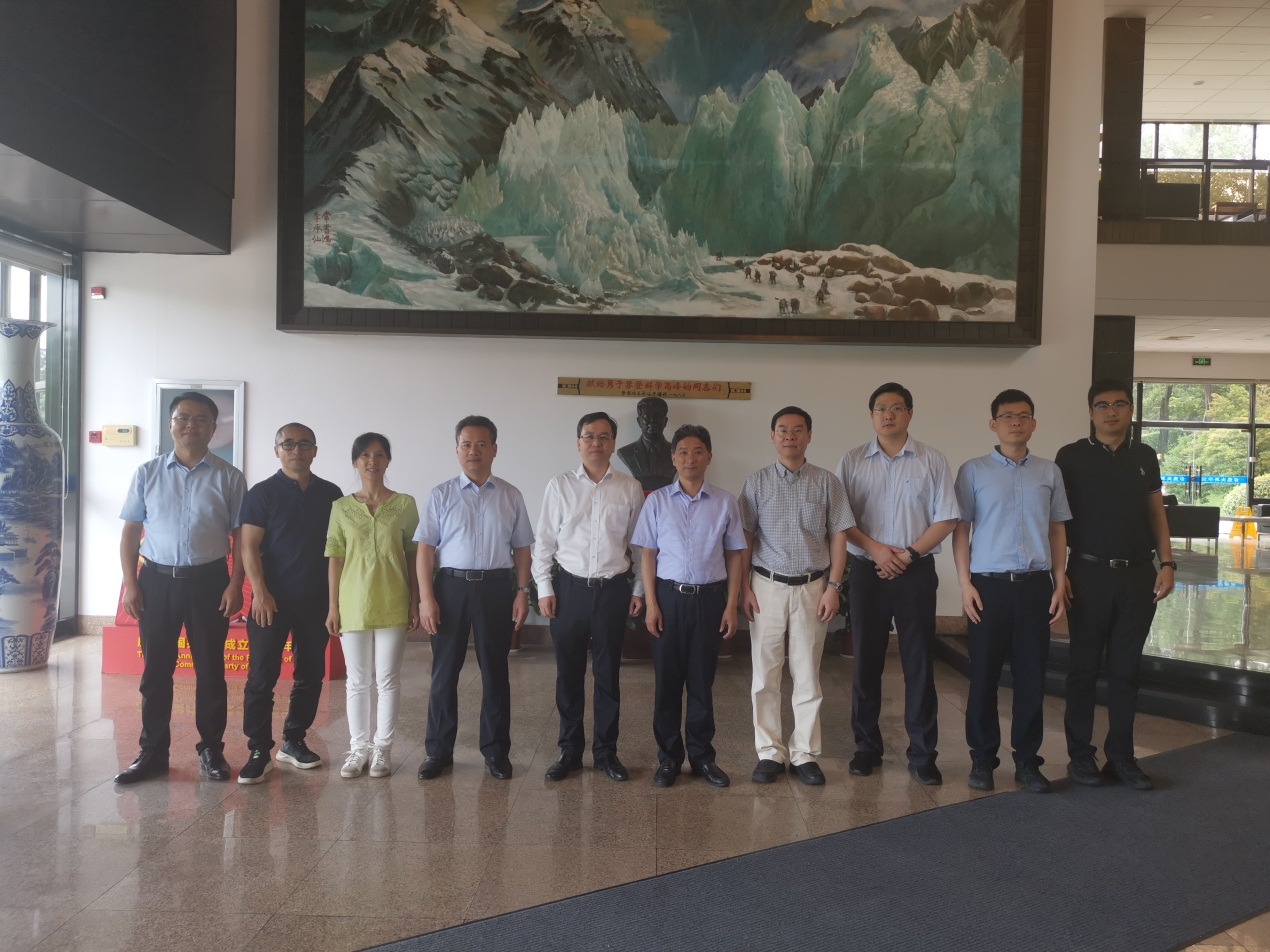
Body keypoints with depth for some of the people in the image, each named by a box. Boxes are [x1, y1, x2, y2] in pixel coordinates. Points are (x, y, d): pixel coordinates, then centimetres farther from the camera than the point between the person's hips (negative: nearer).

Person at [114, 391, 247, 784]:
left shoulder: (228, 478, 1)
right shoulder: (148, 473, 5)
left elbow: (240, 536, 1)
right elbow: (130, 531, 6)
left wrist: (235, 584, -7)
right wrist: (130, 584, -1)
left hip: (209, 581, -1)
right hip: (157, 579, 1)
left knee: (210, 670, 7)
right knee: (156, 670, 7)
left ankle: (211, 749, 19)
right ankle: (153, 751, 19)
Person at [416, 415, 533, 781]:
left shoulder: (511, 496, 6)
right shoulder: (441, 495, 2)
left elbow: (521, 549, 7)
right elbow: (425, 549, -1)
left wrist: (522, 592, -1)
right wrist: (426, 598, -8)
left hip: (496, 587, 1)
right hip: (451, 585, -1)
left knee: (495, 672, 9)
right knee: (444, 672, 7)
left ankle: (496, 750, 23)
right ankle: (438, 750, 21)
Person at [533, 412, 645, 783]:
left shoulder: (630, 488, 1)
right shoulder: (559, 486, 1)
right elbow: (544, 540, 3)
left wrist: (640, 589, 5)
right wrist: (544, 588, -1)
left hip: (613, 589, 0)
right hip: (569, 588, 0)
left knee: (608, 674, 9)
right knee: (569, 673, 9)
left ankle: (606, 751, 24)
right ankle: (569, 750, 24)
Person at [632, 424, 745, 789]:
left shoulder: (725, 502, 1)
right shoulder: (657, 501, 0)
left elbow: (734, 555, 4)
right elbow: (648, 554, 2)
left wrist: (731, 606, 0)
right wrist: (651, 604, -4)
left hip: (710, 597, 0)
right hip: (669, 595, 0)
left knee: (702, 680, 9)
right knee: (666, 679, 6)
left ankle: (702, 756, 24)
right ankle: (669, 758, 20)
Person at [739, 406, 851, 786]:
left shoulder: (826, 482, 2)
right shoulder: (757, 482, 2)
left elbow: (838, 537, 3)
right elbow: (745, 538, 2)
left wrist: (833, 587, -3)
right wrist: (744, 588, -3)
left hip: (812, 587, 0)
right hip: (767, 586, 0)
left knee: (808, 675, 7)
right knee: (765, 674, 5)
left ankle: (804, 753, 19)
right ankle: (770, 753, 17)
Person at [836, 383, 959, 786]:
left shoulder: (931, 461, 2)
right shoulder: (852, 461, 4)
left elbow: (945, 518, -1)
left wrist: (909, 555, -11)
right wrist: (875, 548, -13)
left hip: (916, 572, -1)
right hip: (866, 571, 1)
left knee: (919, 665, 4)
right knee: (866, 662, 8)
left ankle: (922, 755, 14)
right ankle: (866, 747, 21)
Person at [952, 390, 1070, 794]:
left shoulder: (1049, 472, 9)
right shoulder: (973, 471, 1)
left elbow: (1057, 531, 12)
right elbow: (960, 529, 1)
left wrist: (1059, 583, 5)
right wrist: (965, 583, -6)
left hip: (1035, 584, 2)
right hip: (989, 584, -2)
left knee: (1032, 676, 6)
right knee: (984, 675, 4)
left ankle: (1027, 760, 19)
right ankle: (982, 758, 17)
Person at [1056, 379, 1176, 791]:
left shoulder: (1145, 457, 10)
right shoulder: (1072, 456, -1)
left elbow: (1157, 513, 13)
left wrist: (1167, 563, 2)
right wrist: (1058, 572, -7)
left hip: (1138, 575, 3)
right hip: (1090, 574, -3)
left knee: (1126, 669, 9)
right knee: (1084, 668, 4)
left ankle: (1121, 756, 19)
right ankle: (1080, 755, 15)